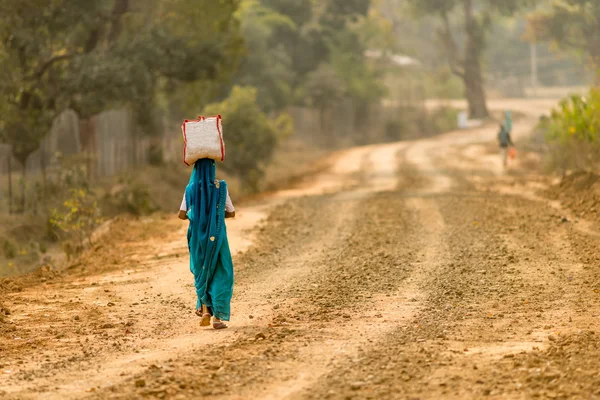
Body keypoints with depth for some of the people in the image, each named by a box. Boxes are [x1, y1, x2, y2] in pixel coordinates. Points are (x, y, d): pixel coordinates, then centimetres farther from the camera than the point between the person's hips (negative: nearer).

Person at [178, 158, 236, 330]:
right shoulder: (221, 187, -5)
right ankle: (217, 316, -2)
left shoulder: (191, 189, -3)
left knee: (202, 272, 21)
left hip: (198, 237, 2)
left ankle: (205, 309, 9)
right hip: (217, 236, -2)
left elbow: (182, 215, -7)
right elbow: (231, 213, 1)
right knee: (220, 275, 6)